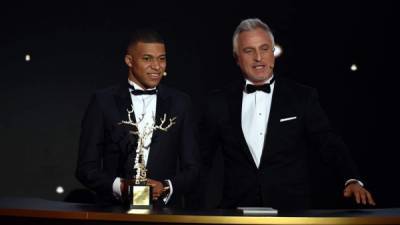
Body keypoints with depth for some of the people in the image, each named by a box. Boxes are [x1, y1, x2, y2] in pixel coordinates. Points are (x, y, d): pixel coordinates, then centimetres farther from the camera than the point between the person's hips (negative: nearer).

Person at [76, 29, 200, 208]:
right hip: (115, 210, -1)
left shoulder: (179, 103, 9)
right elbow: (86, 167, 3)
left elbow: (192, 167, 10)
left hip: (165, 211, 1)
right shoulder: (103, 101, 4)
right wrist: (119, 186, -12)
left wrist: (166, 188, -8)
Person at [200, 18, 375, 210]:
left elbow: (329, 144, -1)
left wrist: (352, 180, -16)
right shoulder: (219, 102, 6)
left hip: (292, 209, 0)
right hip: (238, 208, 1)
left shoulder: (303, 97, 3)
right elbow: (202, 156, 10)